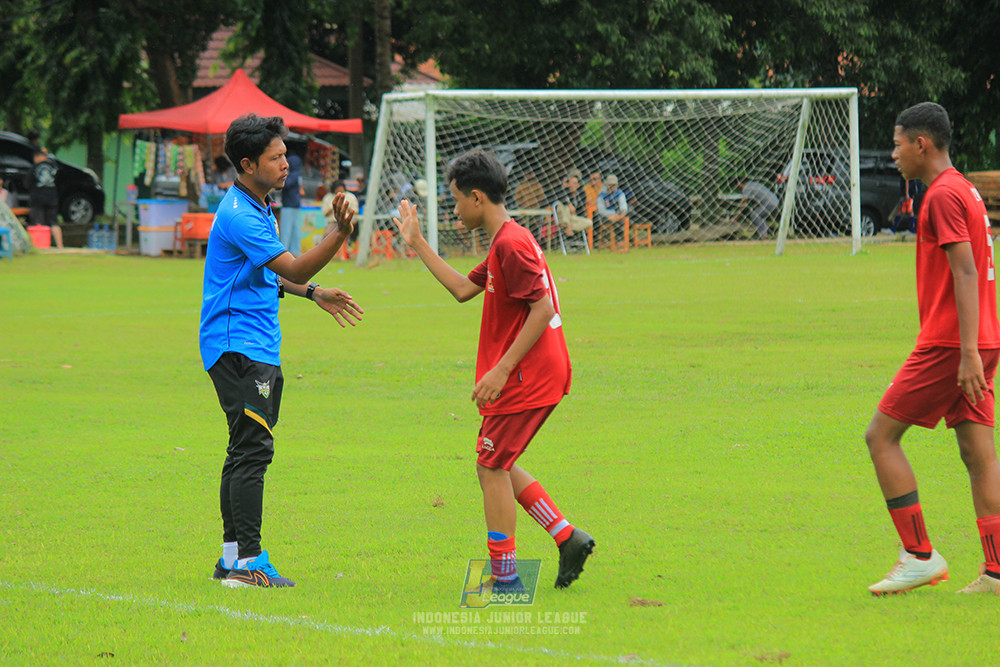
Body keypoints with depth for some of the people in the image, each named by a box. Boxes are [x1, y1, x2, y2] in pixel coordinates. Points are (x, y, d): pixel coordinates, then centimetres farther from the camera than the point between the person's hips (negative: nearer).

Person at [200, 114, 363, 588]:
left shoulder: (258, 208, 15)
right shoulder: (239, 215, -18)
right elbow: (294, 268, -21)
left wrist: (314, 294, 18)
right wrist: (340, 234, -31)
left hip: (257, 350, 11)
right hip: (239, 348, -11)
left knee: (247, 451, 13)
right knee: (253, 449, -14)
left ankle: (232, 557, 18)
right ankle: (248, 562, -15)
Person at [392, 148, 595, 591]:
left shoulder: (511, 244, -18)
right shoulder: (503, 243, 14)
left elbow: (542, 309, -24)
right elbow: (463, 289, 21)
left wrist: (501, 370, -24)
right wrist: (418, 246, 20)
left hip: (527, 375, -10)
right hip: (538, 375, 10)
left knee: (492, 467, -4)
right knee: (496, 467, 16)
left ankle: (505, 578, 0)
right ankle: (568, 538, 14)